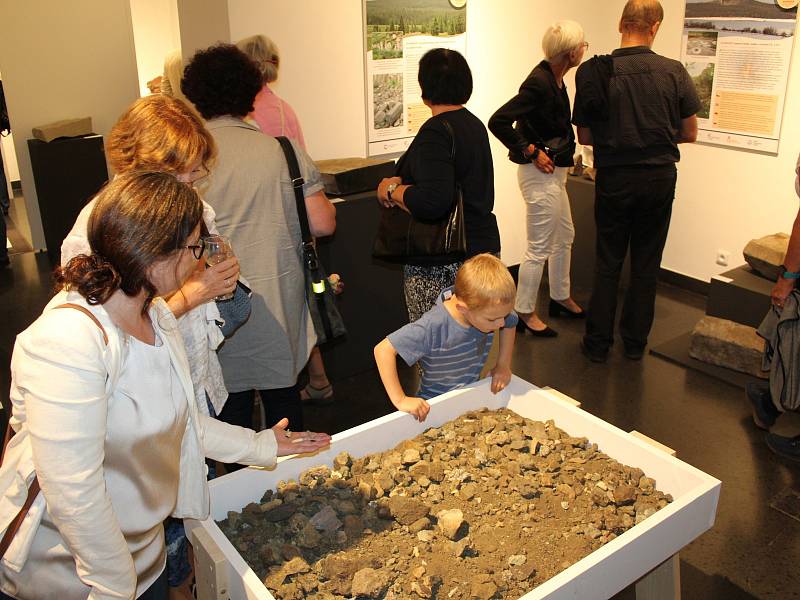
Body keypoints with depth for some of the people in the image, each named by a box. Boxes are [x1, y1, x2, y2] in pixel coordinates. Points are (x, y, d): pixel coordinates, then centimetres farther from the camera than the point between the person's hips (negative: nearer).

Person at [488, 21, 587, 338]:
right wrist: (531, 152, -21)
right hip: (539, 173, -10)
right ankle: (524, 313, 13)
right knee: (539, 249, 0)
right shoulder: (539, 82, -22)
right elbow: (498, 121, -28)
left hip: (554, 172, 10)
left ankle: (560, 298, 38)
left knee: (565, 237, 22)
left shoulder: (553, 77, 6)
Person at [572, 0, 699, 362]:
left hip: (614, 179, -1)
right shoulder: (674, 72, -6)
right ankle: (635, 343, 22)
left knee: (607, 263, 11)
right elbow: (689, 134, 2)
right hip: (660, 178, 1)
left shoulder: (594, 71, -10)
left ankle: (598, 343, 16)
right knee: (646, 264, 13)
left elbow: (584, 136, -4)